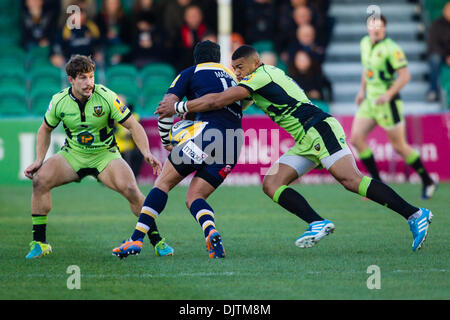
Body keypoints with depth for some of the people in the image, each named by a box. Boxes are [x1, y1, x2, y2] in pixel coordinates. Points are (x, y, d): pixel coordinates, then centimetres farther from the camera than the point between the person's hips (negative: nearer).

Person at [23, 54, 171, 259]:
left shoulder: (106, 97, -18)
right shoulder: (59, 101, -10)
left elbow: (133, 126, -12)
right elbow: (45, 130, 9)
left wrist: (147, 153, -26)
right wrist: (39, 161, -2)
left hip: (105, 155, -2)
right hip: (72, 155, 2)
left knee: (130, 189, -26)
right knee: (39, 180, -22)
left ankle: (156, 241, -7)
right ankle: (39, 243, -10)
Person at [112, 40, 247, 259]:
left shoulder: (190, 73, 14)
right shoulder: (231, 77, 31)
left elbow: (168, 103, 2)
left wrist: (165, 139, 12)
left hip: (207, 128, -5)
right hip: (235, 138, 5)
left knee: (163, 182, 4)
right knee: (194, 198, 9)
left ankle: (136, 239, -7)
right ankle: (212, 233, -22)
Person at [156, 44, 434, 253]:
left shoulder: (262, 75, -8)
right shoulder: (262, 80, 22)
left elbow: (218, 101, -14)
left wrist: (178, 107, -5)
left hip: (320, 128, -10)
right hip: (306, 141, 10)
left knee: (350, 179, -24)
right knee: (272, 184, -2)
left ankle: (415, 215, -25)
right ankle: (318, 224, -15)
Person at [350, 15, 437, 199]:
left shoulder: (391, 48, -16)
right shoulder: (365, 43, 7)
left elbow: (405, 75, -18)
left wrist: (388, 94, -25)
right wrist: (362, 90, 17)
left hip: (388, 102, -7)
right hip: (369, 100, 7)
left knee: (399, 146, -1)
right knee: (356, 139, -3)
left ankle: (427, 182, 16)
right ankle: (377, 183, 4)